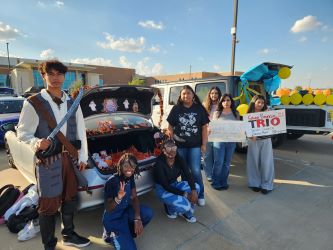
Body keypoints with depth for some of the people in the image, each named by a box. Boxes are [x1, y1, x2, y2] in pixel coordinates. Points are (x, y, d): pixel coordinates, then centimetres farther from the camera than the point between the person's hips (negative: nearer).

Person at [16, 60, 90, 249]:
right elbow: (23, 133, -5)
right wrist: (36, 143, -26)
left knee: (70, 198, 17)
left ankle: (69, 235, 39)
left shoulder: (72, 103, 6)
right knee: (49, 204, 6)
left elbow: (81, 132, 8)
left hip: (70, 158, 5)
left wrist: (83, 156, 6)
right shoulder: (33, 103, -8)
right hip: (48, 161, -5)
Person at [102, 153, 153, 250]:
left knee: (148, 213, -14)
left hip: (125, 211, 7)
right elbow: (108, 209, -25)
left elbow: (134, 198, -5)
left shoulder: (130, 177, -8)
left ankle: (126, 233, 8)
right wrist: (118, 198, -45)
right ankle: (110, 234, 12)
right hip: (113, 218, -7)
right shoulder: (112, 182, -28)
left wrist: (137, 218, -16)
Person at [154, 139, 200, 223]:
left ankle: (187, 213, 5)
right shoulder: (159, 163, -26)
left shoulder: (179, 159, -11)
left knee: (196, 187, -16)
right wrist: (184, 194, -26)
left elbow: (188, 175, -14)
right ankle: (170, 208, 8)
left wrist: (194, 191, -30)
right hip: (162, 189, -6)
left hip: (174, 184, 6)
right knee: (185, 205, -27)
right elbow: (165, 185, -25)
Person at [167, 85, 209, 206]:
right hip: (179, 145, 1)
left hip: (195, 145, -1)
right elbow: (170, 127, 3)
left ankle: (200, 195, 18)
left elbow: (204, 127, 2)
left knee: (196, 171, 0)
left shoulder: (199, 109, 0)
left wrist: (204, 144, -3)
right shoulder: (176, 109, 0)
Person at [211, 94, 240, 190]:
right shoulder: (217, 113, 3)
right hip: (219, 140, -2)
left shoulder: (236, 113, 9)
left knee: (227, 163, 10)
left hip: (232, 141, 3)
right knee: (218, 162, -3)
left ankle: (223, 182, 23)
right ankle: (215, 182, 12)